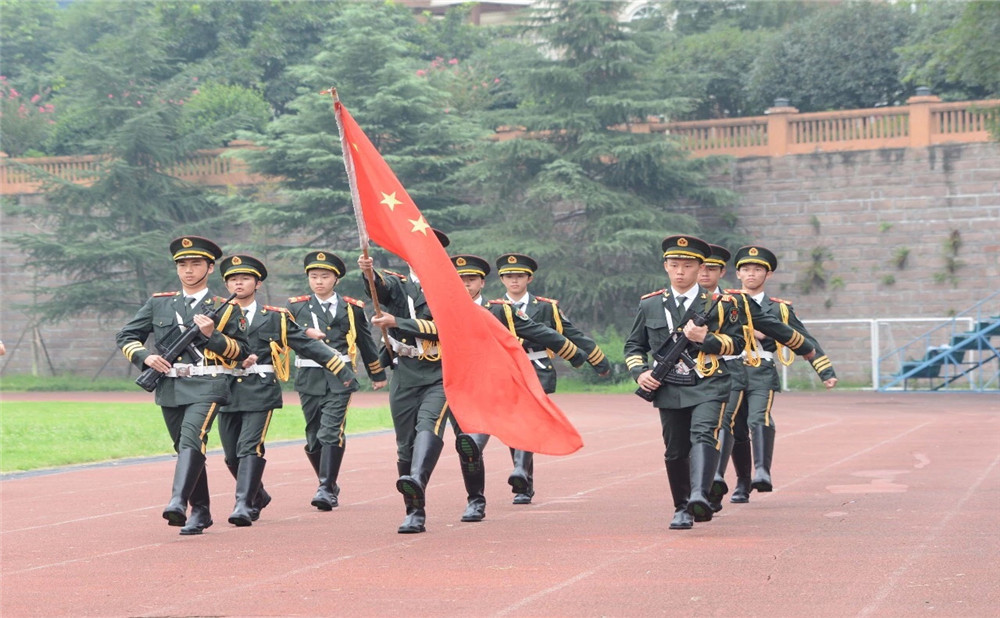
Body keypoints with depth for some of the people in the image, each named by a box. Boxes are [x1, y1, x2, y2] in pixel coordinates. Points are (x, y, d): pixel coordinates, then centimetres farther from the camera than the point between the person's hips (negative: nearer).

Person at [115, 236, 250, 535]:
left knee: (192, 438, -25)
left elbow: (242, 351, 4)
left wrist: (212, 335, -12)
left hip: (206, 386, -4)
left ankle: (178, 503, -38)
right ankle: (200, 512, 21)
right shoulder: (159, 304, 13)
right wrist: (145, 356, -4)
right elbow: (125, 336, 15)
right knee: (185, 448, 10)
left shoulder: (226, 309, 6)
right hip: (170, 387, 4)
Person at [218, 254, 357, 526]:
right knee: (232, 455, 8)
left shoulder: (274, 317, 6)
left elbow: (309, 345, 7)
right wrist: (237, 360, -17)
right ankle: (258, 496, 30)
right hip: (227, 391, 3)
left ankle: (244, 504, -17)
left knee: (250, 447, -16)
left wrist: (342, 370, 6)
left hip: (260, 391, -3)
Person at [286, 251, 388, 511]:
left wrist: (378, 375, 28)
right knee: (313, 437, 7)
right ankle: (330, 486, 25)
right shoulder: (296, 306, 9)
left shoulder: (352, 308, 9)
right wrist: (305, 333, -17)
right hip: (309, 378, 2)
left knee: (331, 432, -16)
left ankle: (326, 488, -17)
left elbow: (366, 342, 19)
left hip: (340, 378, -2)